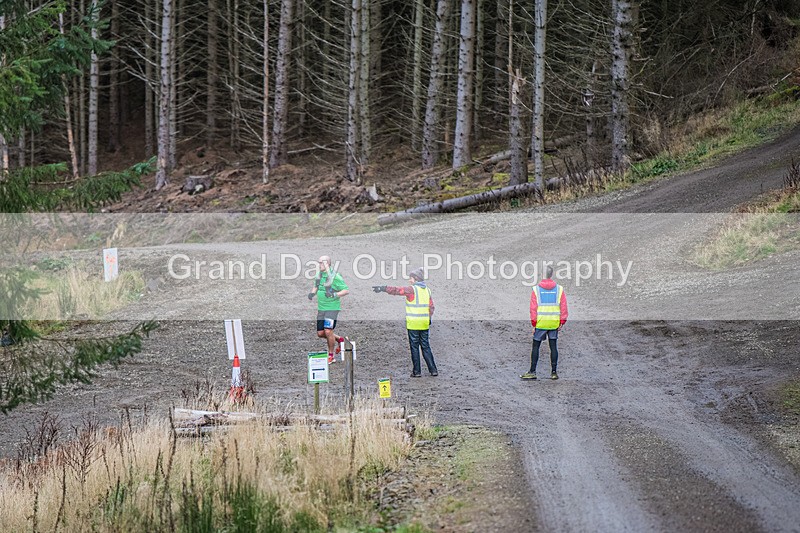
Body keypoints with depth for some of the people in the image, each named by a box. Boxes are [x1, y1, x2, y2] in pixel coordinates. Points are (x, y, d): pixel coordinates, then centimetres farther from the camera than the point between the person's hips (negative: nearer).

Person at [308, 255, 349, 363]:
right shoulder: (319, 275, 8)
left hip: (332, 308, -8)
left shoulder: (335, 276, -14)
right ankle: (338, 339, 32)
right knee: (320, 333, 8)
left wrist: (335, 295, -27)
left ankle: (331, 355, 1)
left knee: (328, 331, -14)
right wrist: (312, 293, 4)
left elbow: (346, 290, -12)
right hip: (321, 308, 8)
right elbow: (316, 287, 26)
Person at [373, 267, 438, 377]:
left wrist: (383, 288, -16)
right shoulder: (427, 290, 10)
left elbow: (397, 290, -17)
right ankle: (433, 370, 9)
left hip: (413, 323, -6)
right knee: (426, 346, 12)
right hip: (424, 324, 6)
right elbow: (431, 306, 12)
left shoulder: (411, 289, -10)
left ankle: (417, 371, 3)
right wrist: (429, 318, 20)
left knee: (414, 347, 2)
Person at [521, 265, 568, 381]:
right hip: (554, 323, 2)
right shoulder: (559, 289, 0)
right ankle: (554, 372, 6)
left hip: (540, 323, -2)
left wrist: (533, 324, 1)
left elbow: (533, 308, -4)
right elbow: (563, 307, 0)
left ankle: (532, 372, 3)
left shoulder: (536, 289, -4)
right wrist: (562, 322, 6)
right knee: (553, 347, 6)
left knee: (535, 346, 5)